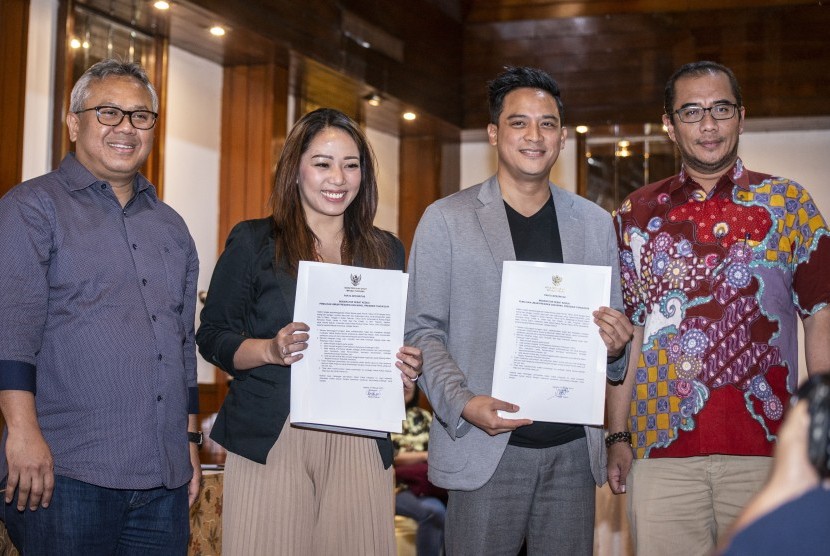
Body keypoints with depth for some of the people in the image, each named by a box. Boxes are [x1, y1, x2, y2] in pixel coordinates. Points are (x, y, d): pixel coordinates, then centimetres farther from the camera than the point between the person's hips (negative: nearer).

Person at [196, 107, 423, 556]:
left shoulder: (386, 251, 13)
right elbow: (212, 336, 1)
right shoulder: (253, 242, 3)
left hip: (359, 440, 3)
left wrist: (408, 370, -5)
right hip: (270, 438, -2)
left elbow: (402, 342, 18)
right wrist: (270, 349, -17)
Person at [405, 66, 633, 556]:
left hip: (573, 449, 3)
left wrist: (615, 346, -6)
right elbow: (422, 331, -1)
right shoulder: (445, 220, 1)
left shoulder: (595, 223, 11)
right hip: (485, 450, -3)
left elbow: (615, 328, 17)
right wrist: (463, 402, -16)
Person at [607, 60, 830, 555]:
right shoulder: (638, 214, 9)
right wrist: (619, 436, 4)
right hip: (660, 448, 1)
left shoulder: (789, 204, 5)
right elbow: (627, 333, 10)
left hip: (766, 446, -1)